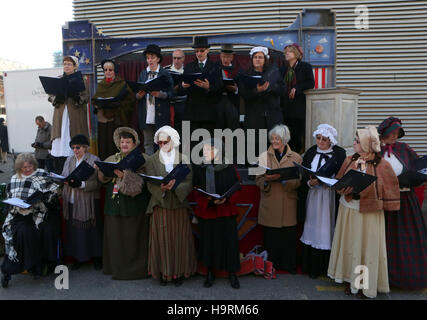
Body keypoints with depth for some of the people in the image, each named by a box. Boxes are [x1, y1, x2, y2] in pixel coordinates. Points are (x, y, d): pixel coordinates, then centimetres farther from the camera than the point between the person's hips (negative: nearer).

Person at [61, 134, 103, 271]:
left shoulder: (94, 160, -6)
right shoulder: (69, 160, 12)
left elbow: (98, 182, -12)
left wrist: (81, 184, -24)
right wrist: (66, 181, -10)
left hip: (88, 202, -4)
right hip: (71, 202, 5)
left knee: (90, 230, 2)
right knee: (74, 229, 6)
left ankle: (96, 257, 18)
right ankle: (78, 257, 22)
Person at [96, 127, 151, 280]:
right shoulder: (113, 159, 17)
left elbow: (140, 180, -14)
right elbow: (104, 179, 10)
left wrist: (124, 175, -26)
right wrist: (101, 170, -9)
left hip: (133, 203, -4)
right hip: (114, 202, 5)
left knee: (132, 236, -1)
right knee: (115, 235, 7)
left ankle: (134, 269, 12)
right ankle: (117, 267, 21)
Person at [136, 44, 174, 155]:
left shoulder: (165, 73, 3)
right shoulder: (143, 74, 14)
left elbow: (171, 93, -4)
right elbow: (136, 95, 13)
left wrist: (159, 94, -21)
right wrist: (139, 95, -10)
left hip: (160, 114, -3)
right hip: (146, 115, 4)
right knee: (148, 143, 7)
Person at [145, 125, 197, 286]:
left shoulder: (183, 159, 3)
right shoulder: (152, 160, 4)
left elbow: (189, 182, -4)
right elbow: (150, 184, -3)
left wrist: (175, 185, -23)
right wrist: (162, 188, -24)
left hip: (180, 205, 0)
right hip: (160, 206, 0)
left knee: (180, 239, 5)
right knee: (162, 239, 4)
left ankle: (179, 271, 19)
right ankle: (164, 272, 19)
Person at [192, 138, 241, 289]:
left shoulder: (229, 168, -5)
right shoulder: (199, 169, -2)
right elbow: (196, 193, -2)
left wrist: (226, 199, -17)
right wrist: (210, 201, -18)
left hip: (226, 211, -1)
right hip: (206, 211, 1)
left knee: (229, 241, 4)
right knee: (208, 242, 8)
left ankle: (232, 274, 22)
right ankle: (210, 273, 27)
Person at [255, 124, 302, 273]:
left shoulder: (296, 158, 5)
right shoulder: (264, 156, 7)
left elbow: (298, 181, -3)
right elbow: (258, 180, 4)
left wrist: (283, 179, -20)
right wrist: (267, 180, -18)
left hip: (288, 205, 0)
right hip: (269, 204, 0)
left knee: (288, 237, 4)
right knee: (270, 237, 4)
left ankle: (288, 266, 22)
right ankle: (270, 267, 20)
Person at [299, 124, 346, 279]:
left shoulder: (339, 153, 0)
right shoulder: (310, 152, 8)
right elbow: (303, 176, 6)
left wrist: (322, 181, -17)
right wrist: (310, 183, -14)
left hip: (330, 197, -3)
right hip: (312, 196, 3)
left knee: (327, 230, 0)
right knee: (312, 229, 5)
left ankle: (327, 268, 15)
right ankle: (312, 267, 17)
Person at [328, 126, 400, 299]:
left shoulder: (382, 165, -10)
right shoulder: (349, 160, 2)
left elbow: (390, 189, -3)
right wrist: (349, 188, -14)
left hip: (369, 213, -3)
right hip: (348, 210, 4)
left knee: (367, 247, 7)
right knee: (349, 244, 12)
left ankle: (367, 285, 24)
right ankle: (350, 280, 27)